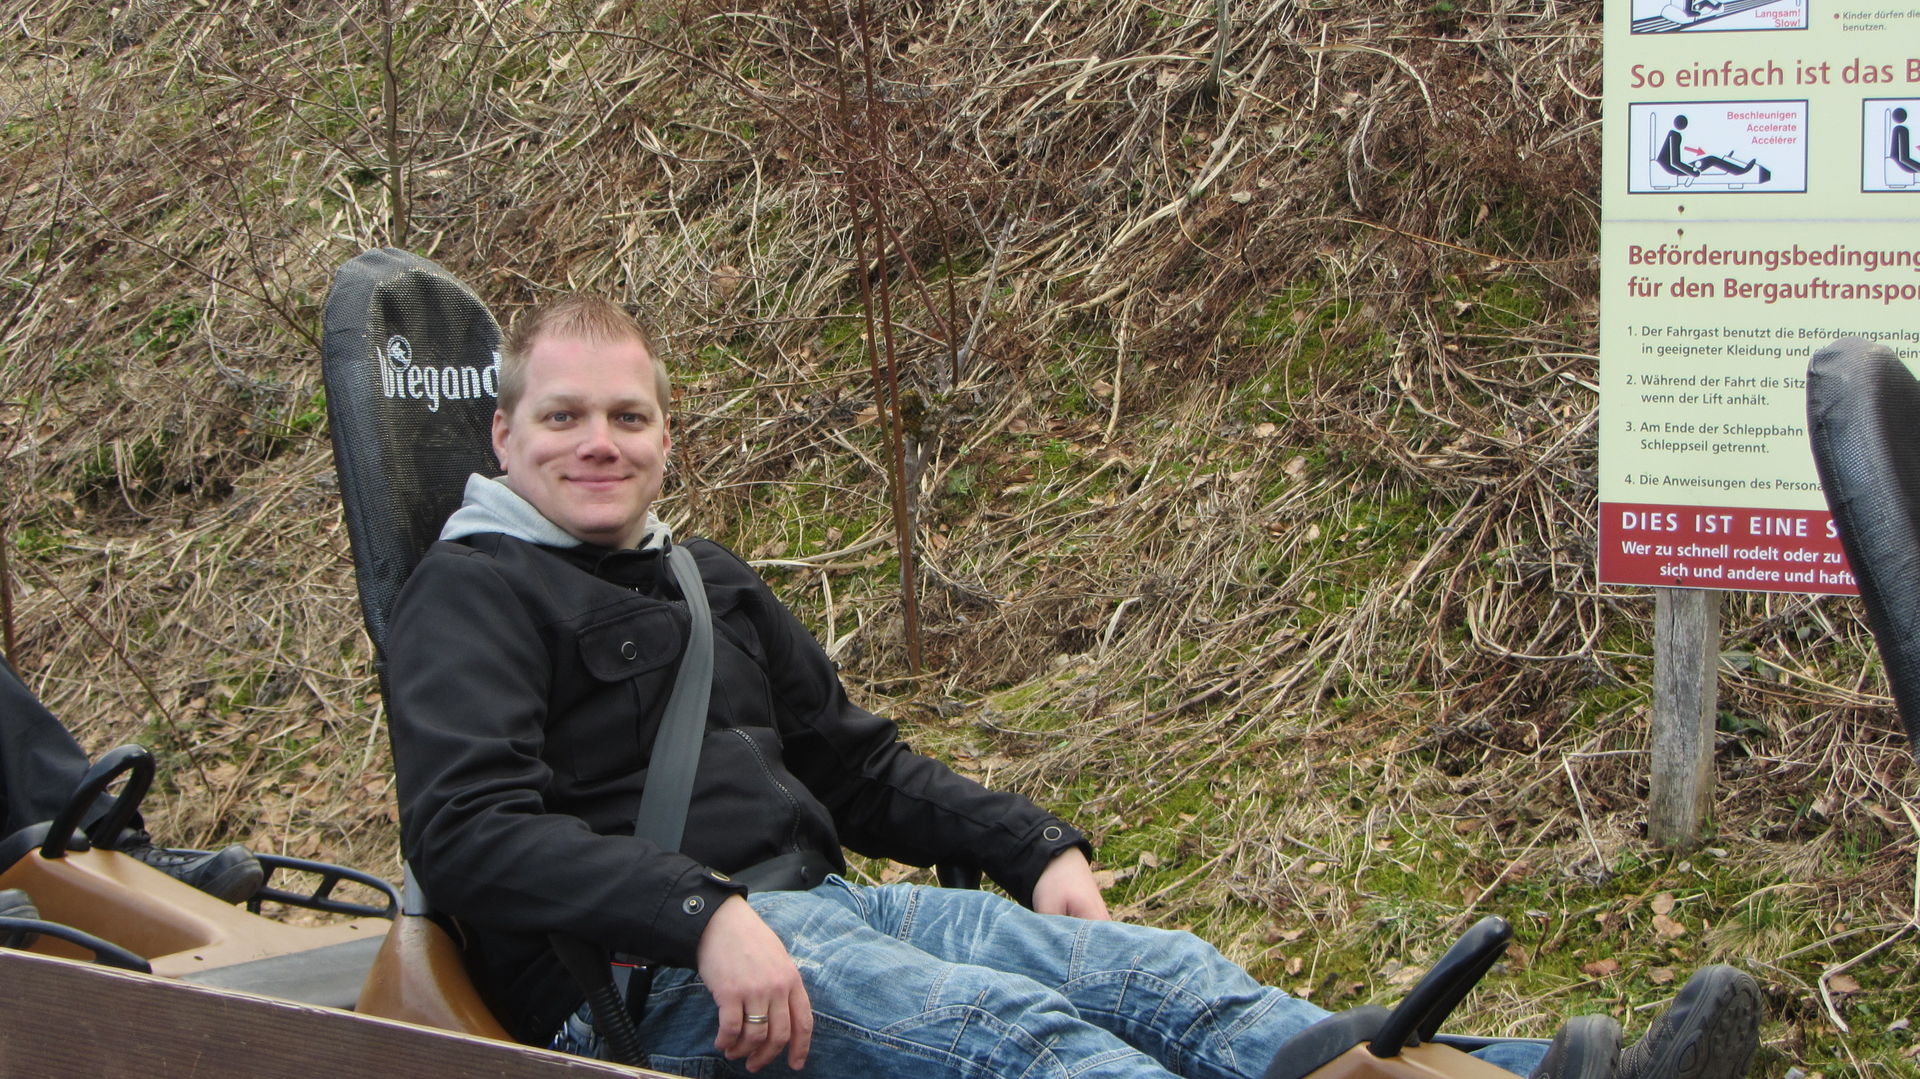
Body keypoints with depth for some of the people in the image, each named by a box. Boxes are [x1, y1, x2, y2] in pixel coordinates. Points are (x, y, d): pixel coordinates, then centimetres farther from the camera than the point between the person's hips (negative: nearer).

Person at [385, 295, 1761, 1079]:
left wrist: (1038, 848, 12)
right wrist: (705, 917, -28)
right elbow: (468, 825, -17)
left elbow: (854, 765, 27)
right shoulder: (473, 594, -1)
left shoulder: (709, 581, 24)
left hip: (821, 904, 8)